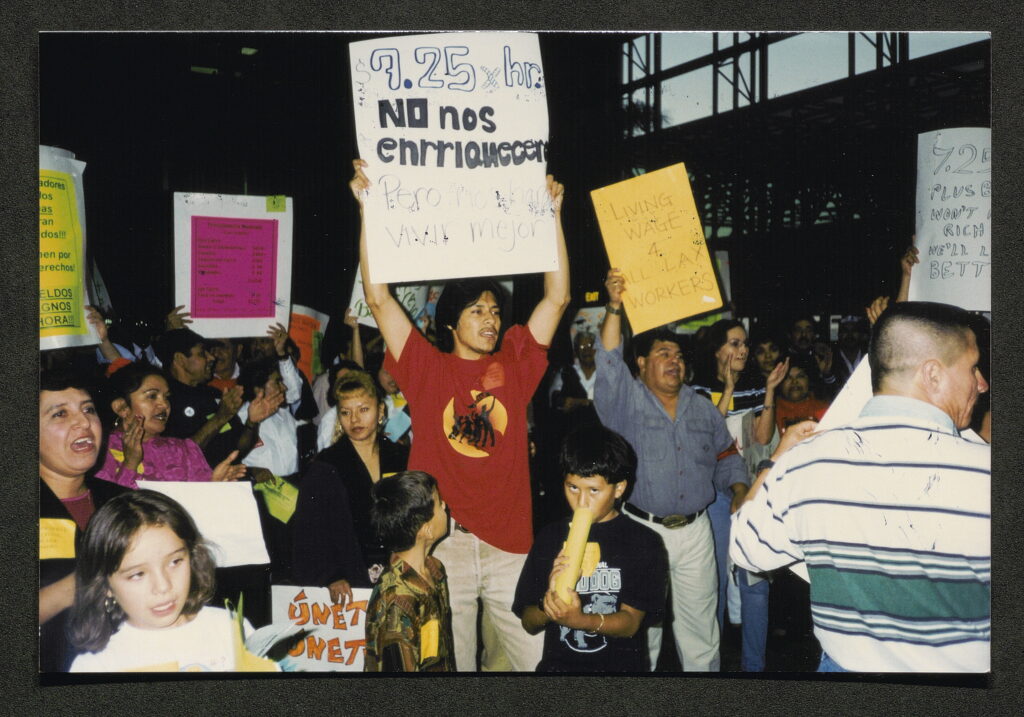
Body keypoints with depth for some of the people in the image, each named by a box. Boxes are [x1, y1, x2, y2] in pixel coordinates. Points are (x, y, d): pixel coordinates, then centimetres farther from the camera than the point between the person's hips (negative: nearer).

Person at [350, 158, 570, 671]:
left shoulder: (513, 364, 9)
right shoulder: (427, 367, 4)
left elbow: (557, 298, 6)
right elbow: (378, 297, -2)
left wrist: (553, 215, 3)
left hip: (509, 543, 2)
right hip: (441, 543, -1)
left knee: (541, 661, 3)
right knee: (448, 662, 8)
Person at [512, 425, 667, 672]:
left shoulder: (643, 541, 1)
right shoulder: (550, 537, 7)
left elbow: (631, 622, -4)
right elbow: (528, 623, 9)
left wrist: (579, 620, -21)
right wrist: (550, 603, -12)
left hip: (621, 664, -1)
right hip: (558, 663, 1)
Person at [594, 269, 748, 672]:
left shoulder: (703, 409, 12)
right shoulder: (626, 401, -3)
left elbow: (726, 457, 18)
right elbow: (609, 361, -21)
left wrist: (739, 491, 0)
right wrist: (614, 306, -30)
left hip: (695, 530, 4)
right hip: (642, 530, -4)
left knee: (700, 623, 12)